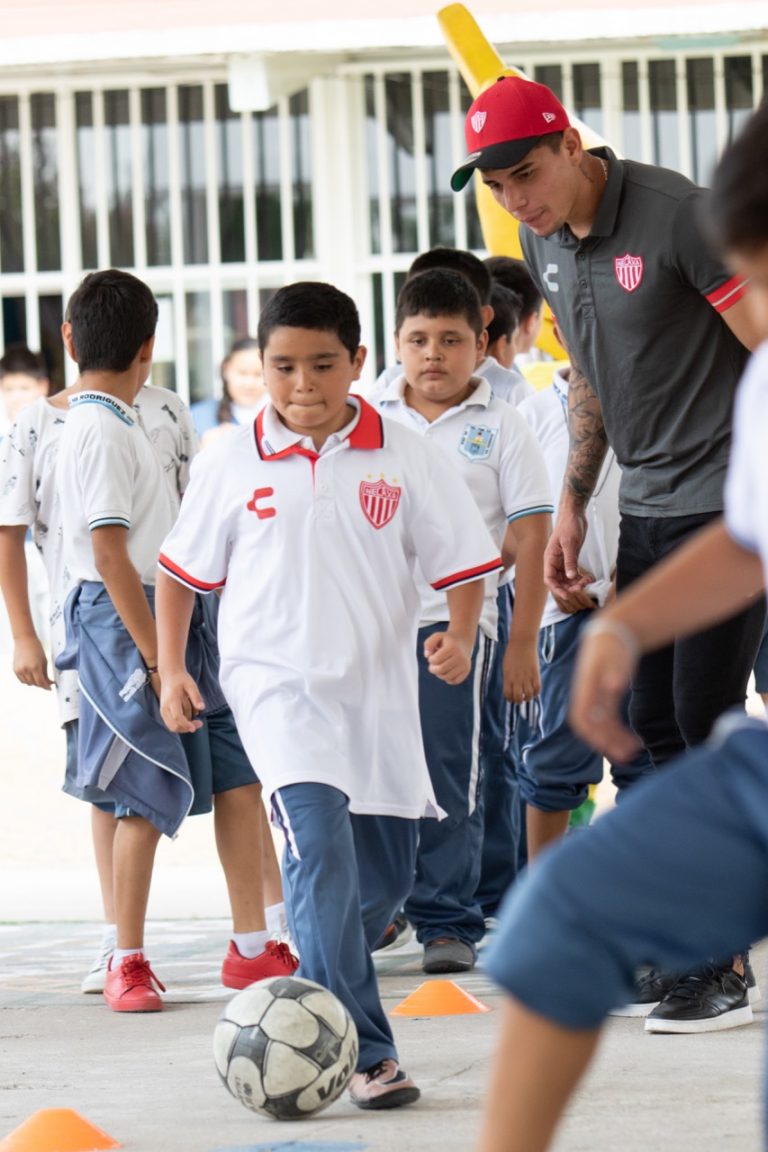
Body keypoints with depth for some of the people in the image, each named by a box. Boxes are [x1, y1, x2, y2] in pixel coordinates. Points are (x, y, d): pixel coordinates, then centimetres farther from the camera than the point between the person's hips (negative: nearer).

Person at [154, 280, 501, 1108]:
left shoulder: (404, 458, 0)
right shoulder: (230, 464, 1)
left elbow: (461, 560, 6)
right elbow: (182, 569, 12)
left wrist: (459, 637, -11)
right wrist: (171, 669, 7)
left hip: (378, 690, 3)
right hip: (277, 685, -3)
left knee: (384, 873, 9)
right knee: (320, 846, -22)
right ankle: (364, 1052, -28)